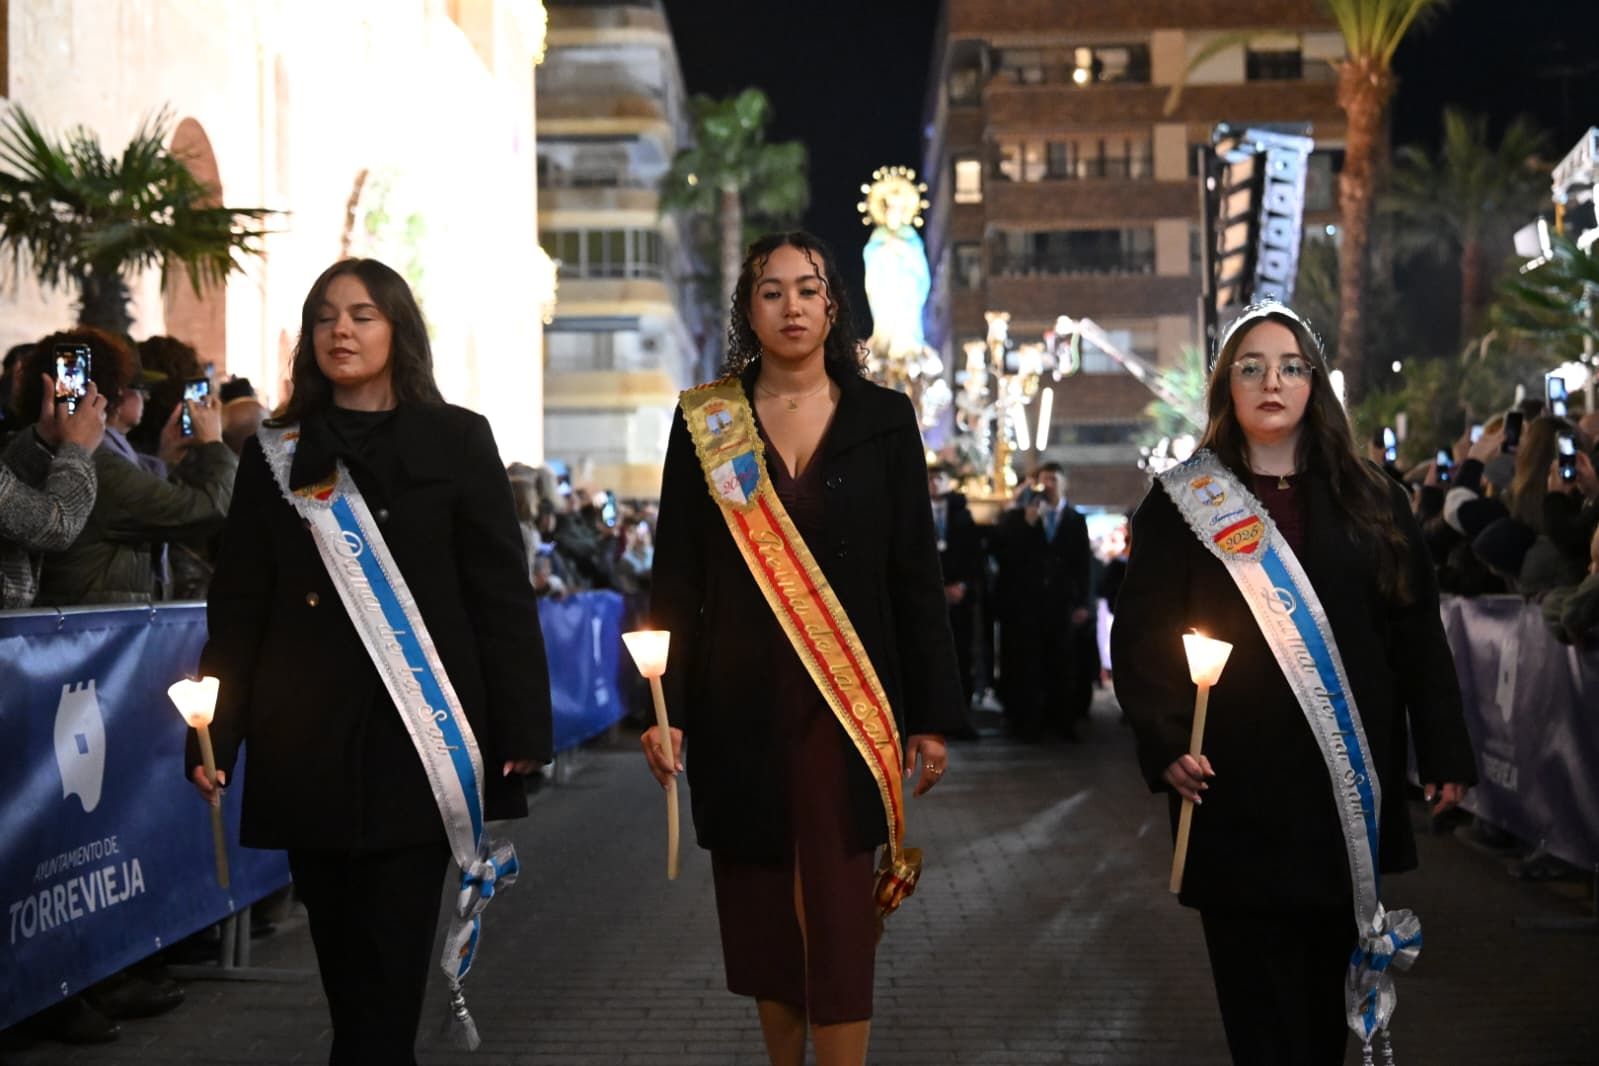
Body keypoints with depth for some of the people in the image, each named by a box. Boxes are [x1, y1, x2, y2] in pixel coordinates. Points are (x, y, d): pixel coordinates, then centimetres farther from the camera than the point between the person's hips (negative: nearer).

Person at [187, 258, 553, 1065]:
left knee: (391, 965, -6)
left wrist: (522, 727, -6)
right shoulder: (276, 452, 10)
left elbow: (501, 593, 1)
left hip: (416, 740, -2)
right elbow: (237, 606, 8)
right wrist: (213, 738, -1)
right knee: (343, 960, 8)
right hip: (307, 745, 3)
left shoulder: (456, 440, 4)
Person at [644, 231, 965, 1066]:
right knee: (759, 904, 8)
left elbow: (916, 572, 4)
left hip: (848, 699, -1)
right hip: (739, 702, 1)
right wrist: (662, 704, -7)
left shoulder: (882, 419, 3)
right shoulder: (705, 421, 4)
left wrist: (932, 712, 0)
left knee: (839, 909, -4)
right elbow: (675, 573, 2)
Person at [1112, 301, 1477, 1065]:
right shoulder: (1181, 504, 1)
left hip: (1351, 782, 3)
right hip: (1239, 786, -2)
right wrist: (1166, 744, -16)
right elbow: (1140, 637, -3)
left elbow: (1417, 632, 7)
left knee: (1325, 987, 11)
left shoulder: (1370, 500, 8)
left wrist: (1445, 752, 1)